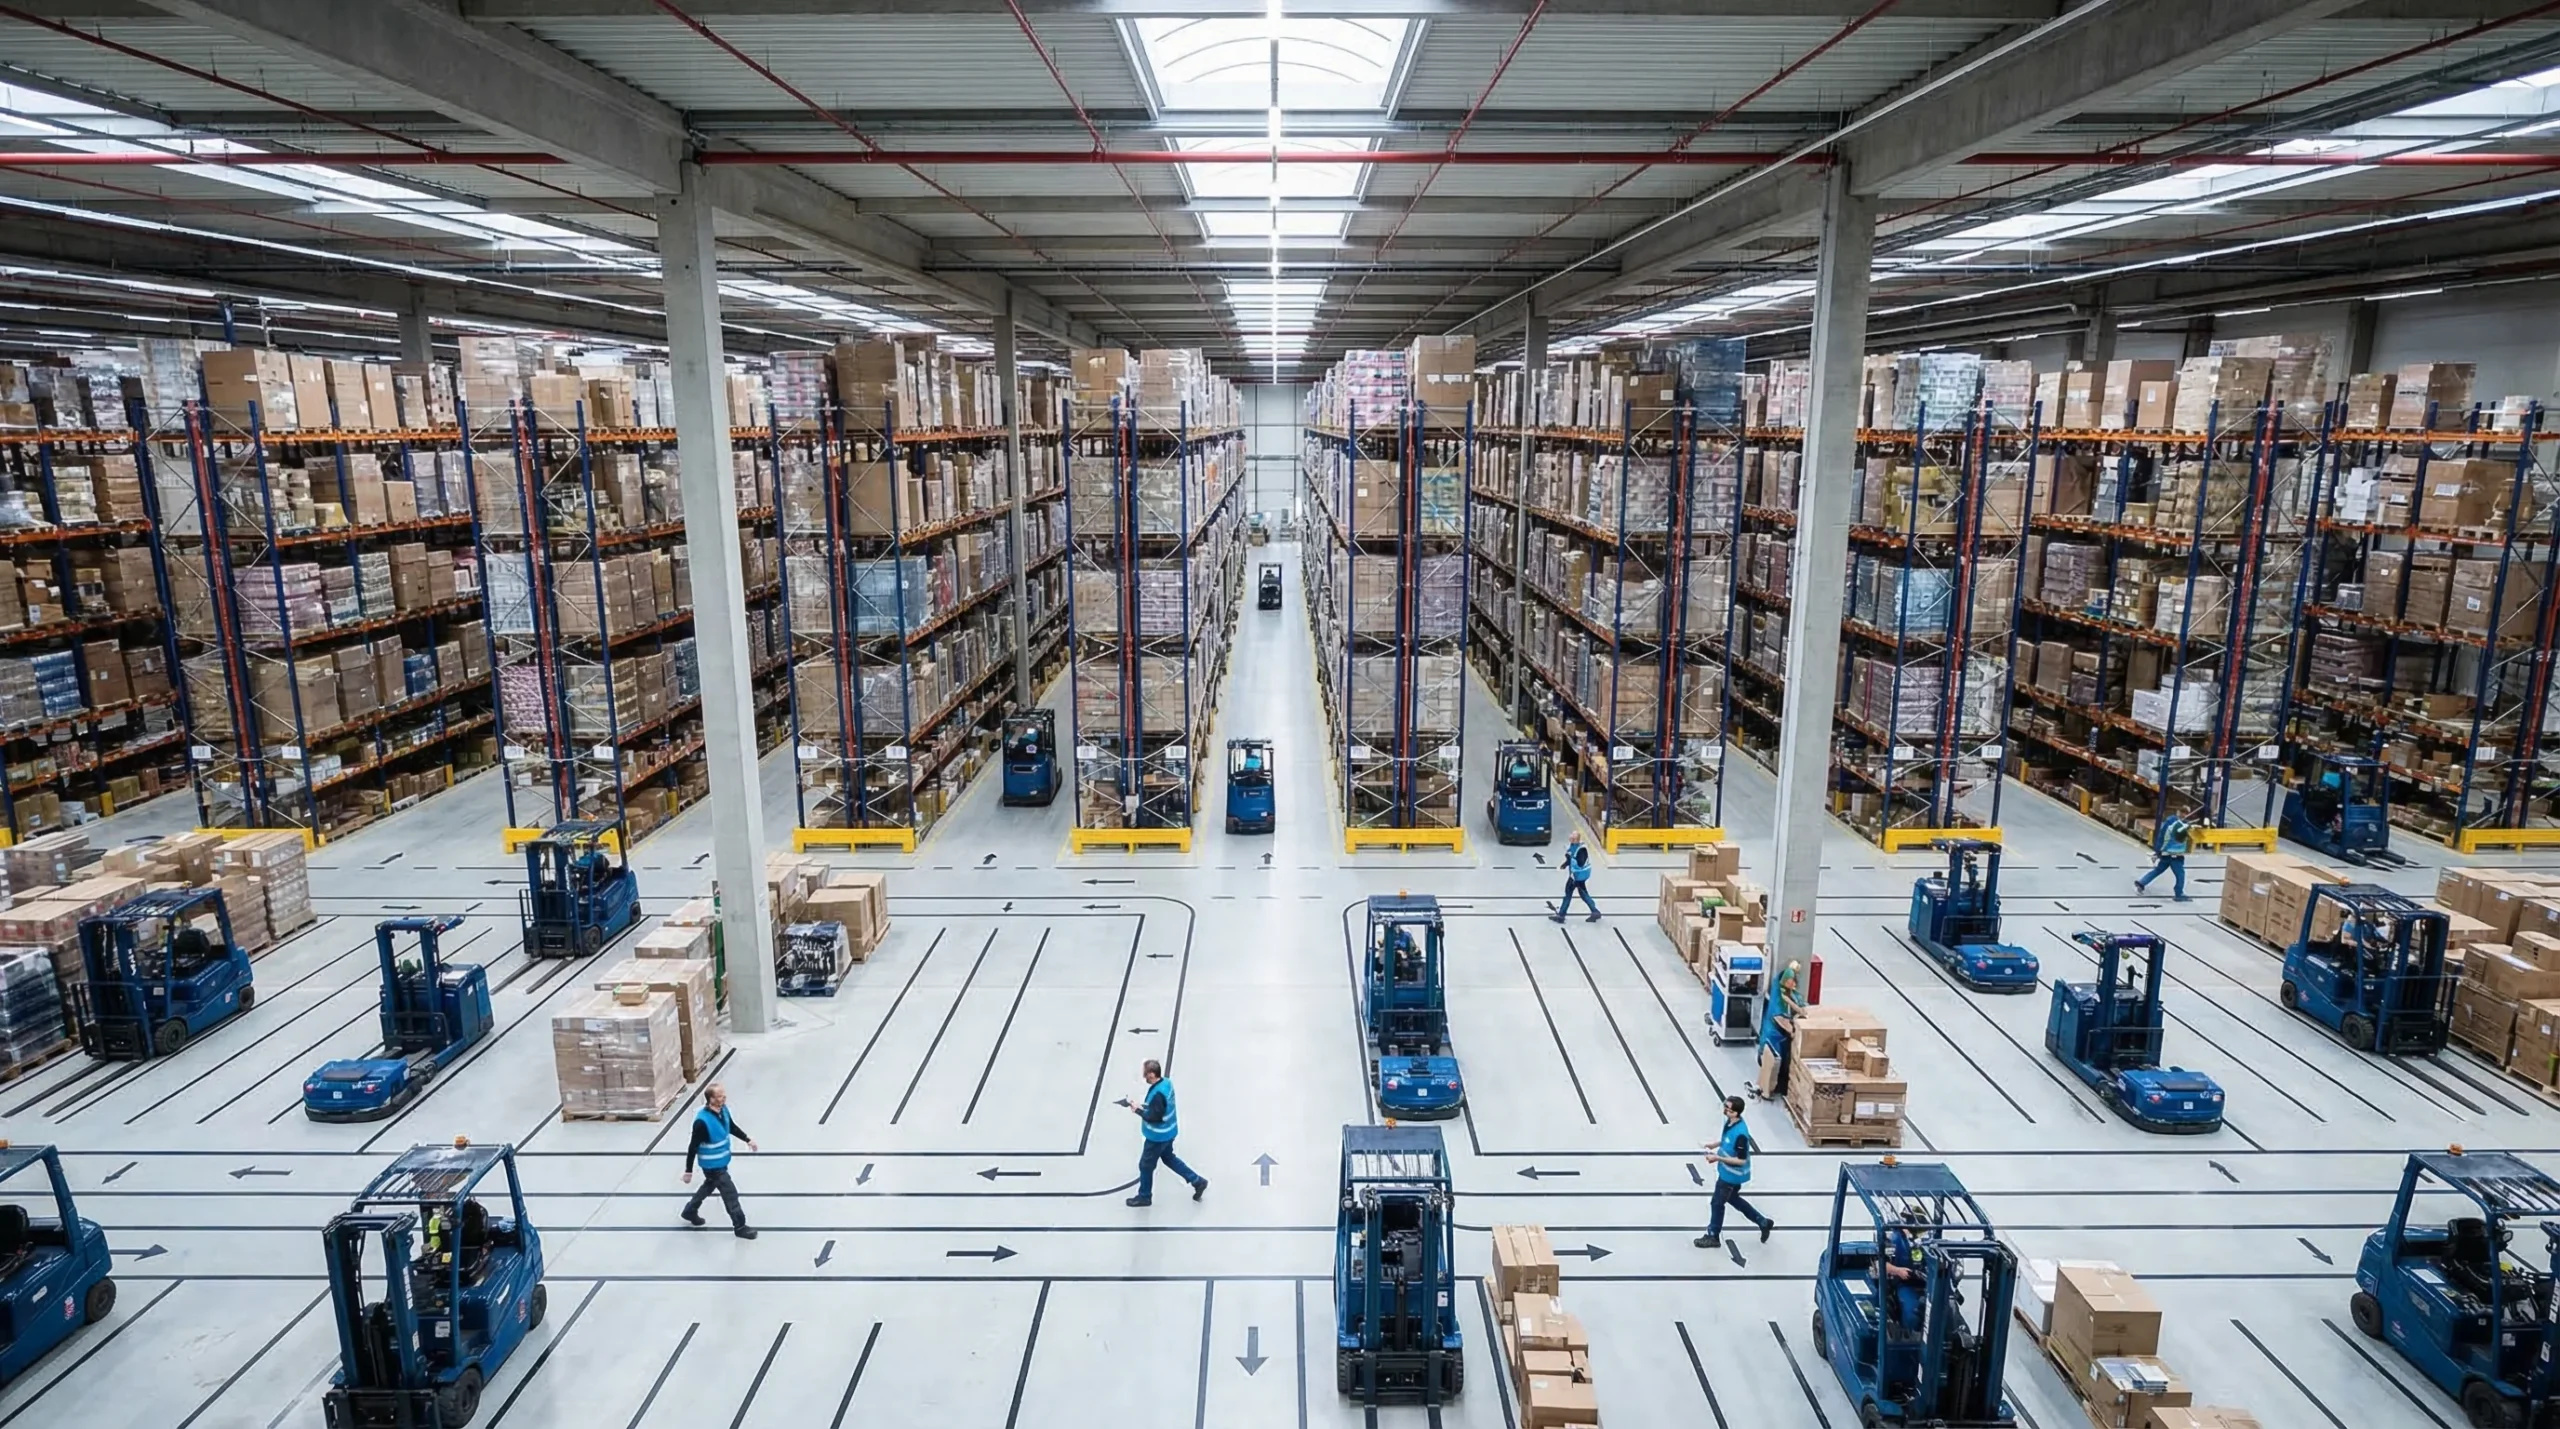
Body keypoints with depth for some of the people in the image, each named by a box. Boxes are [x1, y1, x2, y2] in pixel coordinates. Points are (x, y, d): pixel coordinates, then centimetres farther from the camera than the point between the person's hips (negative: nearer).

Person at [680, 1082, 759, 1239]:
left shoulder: (723, 1110, -10)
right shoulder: (702, 1121, -33)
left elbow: (732, 1127, 11)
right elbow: (693, 1147, -23)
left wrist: (748, 1139, 6)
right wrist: (688, 1171, -15)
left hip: (722, 1161, 8)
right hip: (712, 1165, -8)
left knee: (709, 1186, 29)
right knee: (730, 1193, 0)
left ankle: (690, 1211, 52)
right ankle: (739, 1227, 14)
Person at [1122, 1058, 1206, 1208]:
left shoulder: (1157, 1094, -34)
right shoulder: (1166, 1083, -4)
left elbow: (1154, 1117, -29)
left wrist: (1138, 1110, -19)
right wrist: (1143, 1105, 1)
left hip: (1158, 1136, -9)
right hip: (1168, 1132, 9)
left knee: (1145, 1165, 11)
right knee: (1169, 1158, 28)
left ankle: (1144, 1197, 32)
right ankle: (1198, 1181, 31)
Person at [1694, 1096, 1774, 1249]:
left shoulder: (1740, 1133, -35)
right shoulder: (1730, 1122, -8)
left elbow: (1742, 1160, -27)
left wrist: (1718, 1158, -26)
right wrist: (1715, 1144, -1)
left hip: (1732, 1175, -9)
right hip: (1728, 1172, 9)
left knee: (1717, 1203, 9)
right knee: (1733, 1199, 27)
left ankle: (1713, 1237, 29)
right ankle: (1763, 1222, 41)